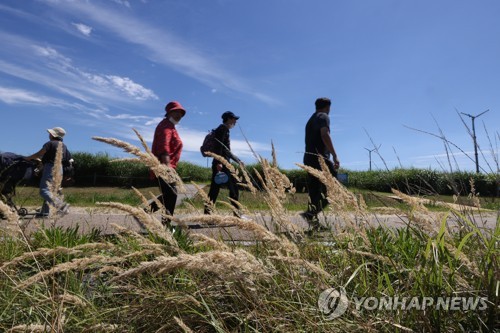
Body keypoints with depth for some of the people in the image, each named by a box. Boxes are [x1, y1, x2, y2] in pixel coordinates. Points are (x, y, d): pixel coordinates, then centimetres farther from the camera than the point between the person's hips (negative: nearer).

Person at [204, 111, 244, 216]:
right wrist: (218, 162, -26)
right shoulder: (223, 128, -2)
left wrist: (238, 160, 32)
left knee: (214, 189, 5)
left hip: (221, 163, 10)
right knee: (233, 187, -6)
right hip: (222, 163, -10)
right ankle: (237, 214, -1)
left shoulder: (224, 130, 26)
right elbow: (218, 146, -17)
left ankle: (207, 212, 5)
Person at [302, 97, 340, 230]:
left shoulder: (310, 120, 27)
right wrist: (334, 155, -22)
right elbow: (324, 135, -17)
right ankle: (311, 213, -21)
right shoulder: (323, 117, 1)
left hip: (308, 159, 9)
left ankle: (314, 222, 6)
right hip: (320, 158, -9)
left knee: (314, 191, 8)